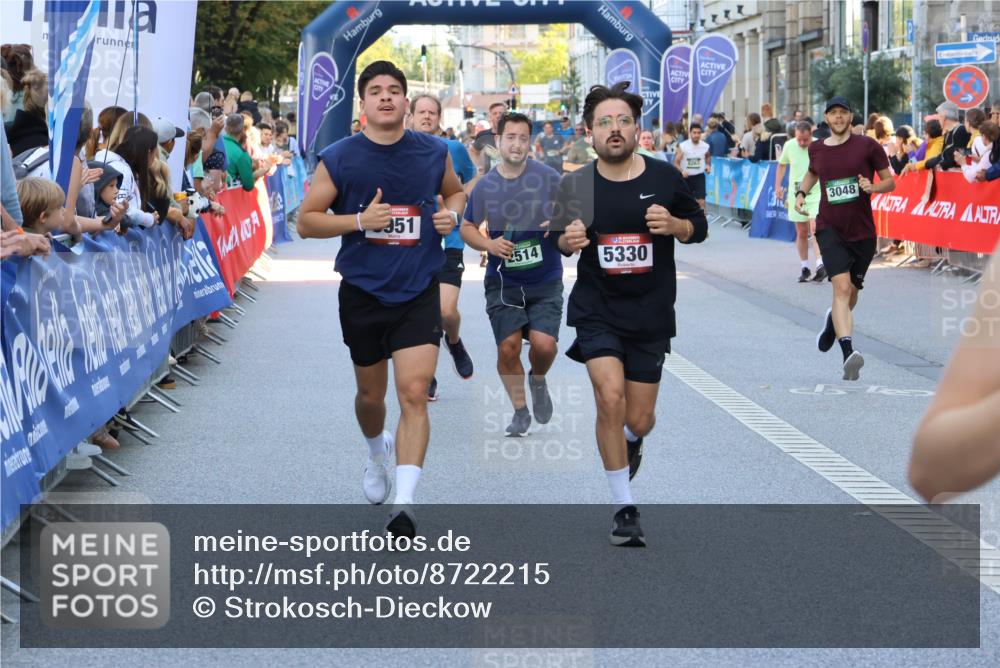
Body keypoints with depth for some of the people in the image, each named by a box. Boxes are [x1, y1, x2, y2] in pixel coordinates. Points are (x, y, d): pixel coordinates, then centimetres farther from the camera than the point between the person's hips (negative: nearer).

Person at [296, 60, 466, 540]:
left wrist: (451, 213, -3)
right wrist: (358, 220, -19)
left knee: (414, 392, -15)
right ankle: (377, 452, 50)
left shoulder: (434, 153, 0)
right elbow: (306, 221, -4)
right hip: (363, 291, 0)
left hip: (418, 292, 0)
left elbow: (454, 191, 20)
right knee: (371, 394, 15)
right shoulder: (339, 159, -6)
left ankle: (403, 504, -17)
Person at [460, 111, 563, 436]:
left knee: (544, 345, -15)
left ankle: (538, 380, 21)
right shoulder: (484, 186, -1)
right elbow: (467, 228, 12)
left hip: (545, 280, -1)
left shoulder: (548, 177, -6)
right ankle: (520, 410, 16)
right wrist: (488, 244, -8)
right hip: (503, 281, 1)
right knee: (508, 347, -6)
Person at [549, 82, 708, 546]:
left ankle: (632, 442, 48)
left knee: (638, 421, 6)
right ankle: (625, 509, -5)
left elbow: (698, 228, 5)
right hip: (596, 311, -1)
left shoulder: (664, 178, -5)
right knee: (610, 399, -20)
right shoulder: (575, 186, -5)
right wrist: (567, 241, -15)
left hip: (650, 315, 1)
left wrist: (674, 225, -17)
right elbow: (558, 238, 9)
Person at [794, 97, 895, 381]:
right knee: (842, 286, -19)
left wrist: (873, 187, -19)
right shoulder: (816, 149, 5)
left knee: (852, 290, 16)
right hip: (830, 229, -1)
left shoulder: (867, 145, -4)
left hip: (862, 231, 1)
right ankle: (848, 353, -30)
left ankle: (833, 321, 51)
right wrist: (801, 192, 10)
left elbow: (890, 181, 1)